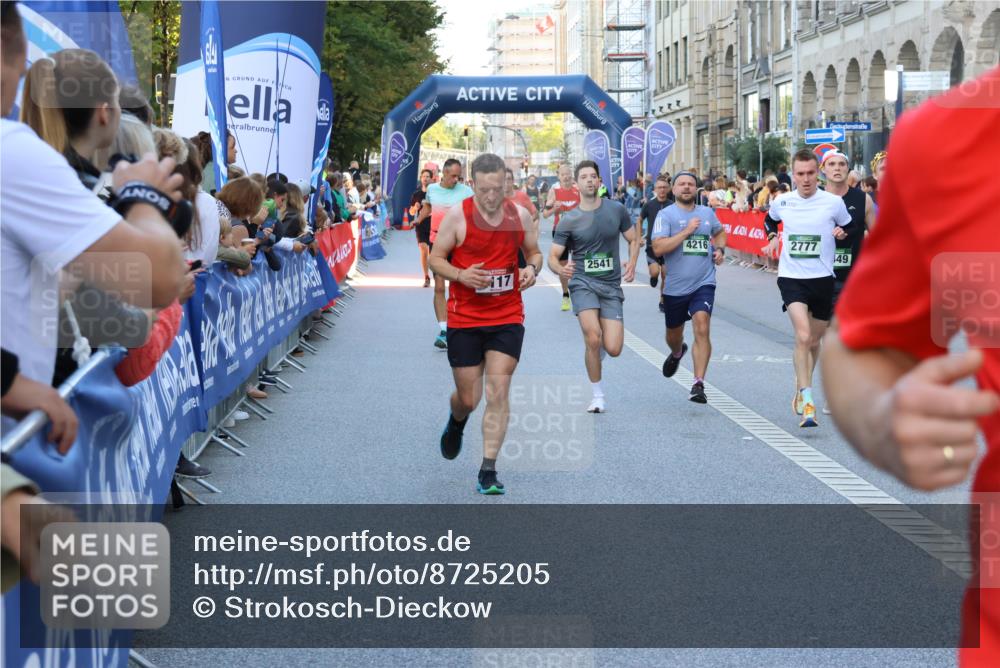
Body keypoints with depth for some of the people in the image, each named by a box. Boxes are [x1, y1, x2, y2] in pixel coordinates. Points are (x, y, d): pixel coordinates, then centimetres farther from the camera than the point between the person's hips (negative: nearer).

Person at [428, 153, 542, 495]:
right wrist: (460, 275, -21)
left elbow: (534, 252, 14)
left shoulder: (519, 214, 0)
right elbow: (435, 258, -2)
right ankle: (456, 424, 45)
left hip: (507, 318, 1)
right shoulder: (456, 215, -8)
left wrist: (532, 269, -9)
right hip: (464, 319, -1)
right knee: (468, 398, 6)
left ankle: (488, 471, -2)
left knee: (498, 392, -8)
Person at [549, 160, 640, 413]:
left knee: (613, 349, -8)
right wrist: (560, 269, -24)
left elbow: (633, 240, 15)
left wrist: (632, 263, -4)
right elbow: (553, 256, 0)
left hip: (612, 286, 2)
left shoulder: (616, 209, 4)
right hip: (582, 283, -2)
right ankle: (598, 396, -3)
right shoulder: (569, 220, -1)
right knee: (593, 337, -22)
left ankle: (594, 347, 31)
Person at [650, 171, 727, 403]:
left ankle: (699, 384, -20)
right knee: (674, 334, 18)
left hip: (703, 283, 1)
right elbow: (658, 248, -19)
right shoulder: (665, 214, -6)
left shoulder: (707, 213, 8)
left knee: (701, 327, -20)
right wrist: (686, 231, -20)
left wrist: (720, 249, 10)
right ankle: (677, 353, 56)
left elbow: (720, 232, 30)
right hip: (675, 286, 0)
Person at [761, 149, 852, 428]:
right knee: (803, 337, -20)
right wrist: (772, 238, 6)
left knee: (814, 341, 14)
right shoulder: (782, 203, 1)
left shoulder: (834, 202, -3)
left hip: (822, 278, 1)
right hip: (791, 277, -1)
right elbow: (769, 219, 24)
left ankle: (801, 390, 38)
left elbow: (850, 228, 13)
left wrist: (842, 233, -8)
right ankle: (807, 403, -20)